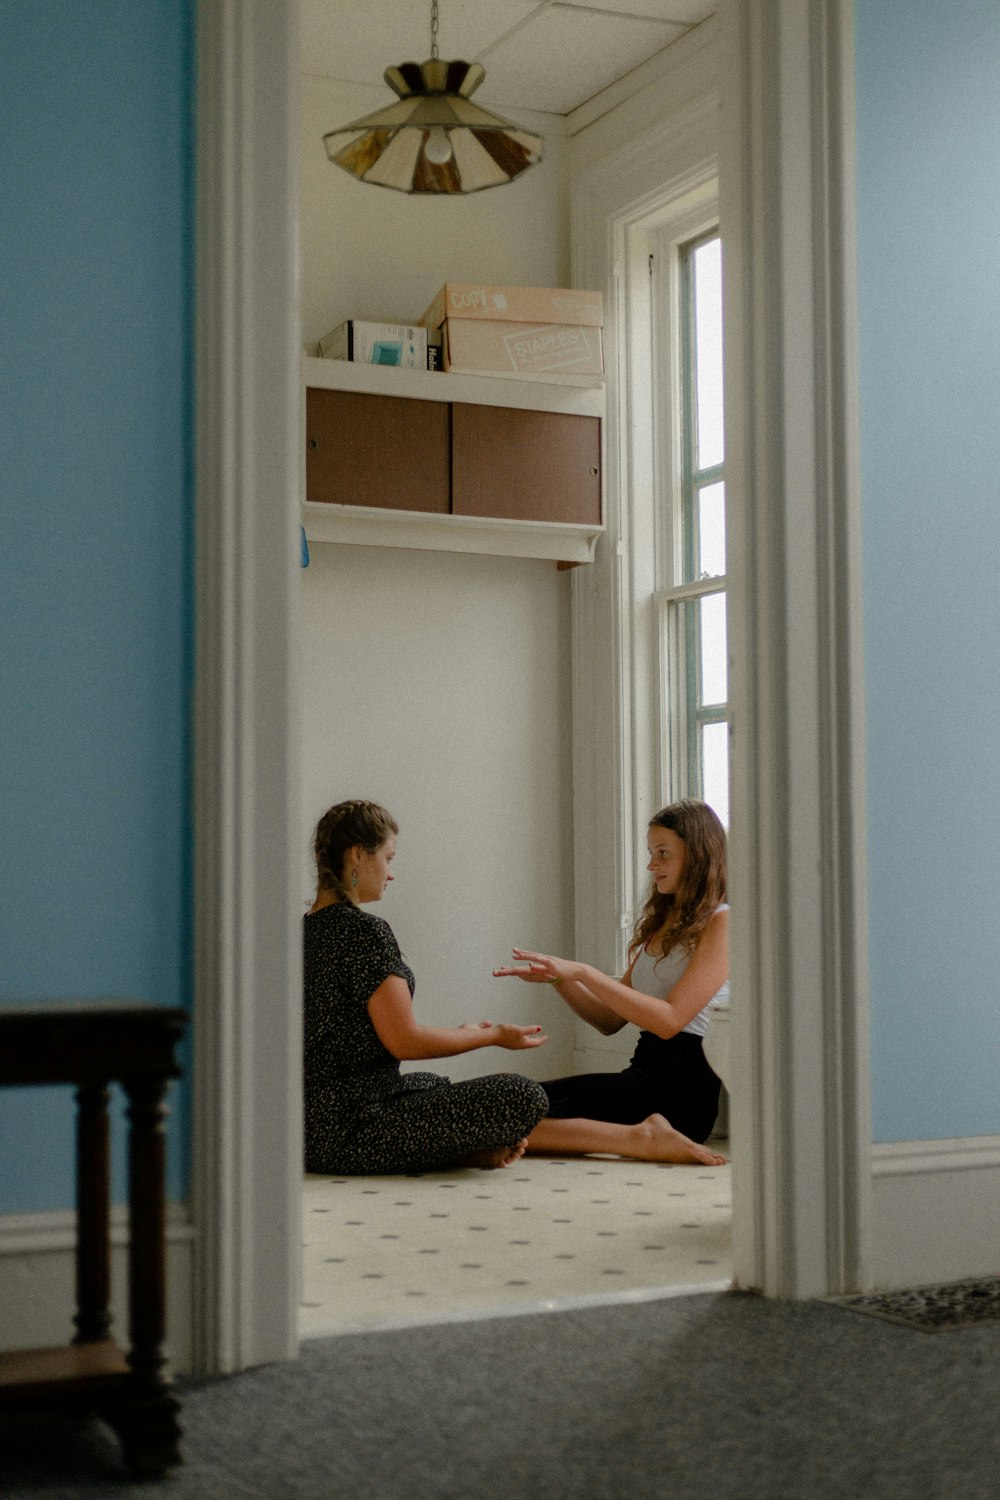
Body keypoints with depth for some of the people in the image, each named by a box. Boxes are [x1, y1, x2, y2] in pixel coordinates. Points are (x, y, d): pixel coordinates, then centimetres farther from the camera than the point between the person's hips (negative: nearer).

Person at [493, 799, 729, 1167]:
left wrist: (583, 973, -16)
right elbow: (610, 1021, 18)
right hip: (645, 1071, 9)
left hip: (682, 1085, -9)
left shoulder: (720, 923, -4)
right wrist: (558, 979, 1)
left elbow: (669, 1020, -15)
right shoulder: (659, 925, 23)